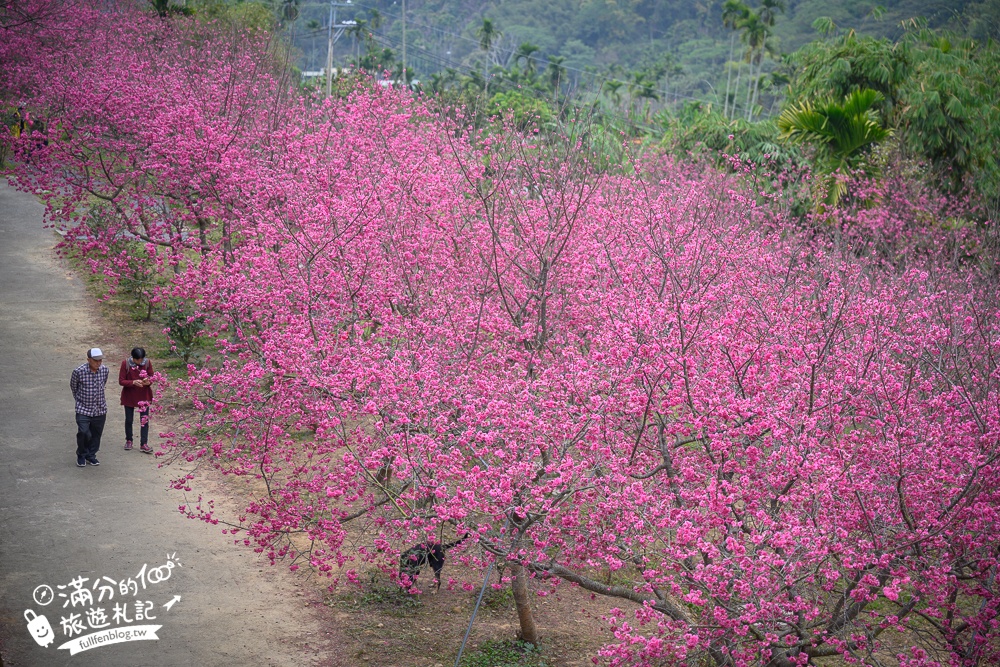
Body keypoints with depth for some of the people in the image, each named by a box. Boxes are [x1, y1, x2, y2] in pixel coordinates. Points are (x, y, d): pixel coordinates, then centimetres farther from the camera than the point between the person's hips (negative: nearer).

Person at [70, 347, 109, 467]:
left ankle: (91, 455, 29)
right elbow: (73, 387, 3)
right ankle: (81, 455, 11)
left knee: (96, 434, 9)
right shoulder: (79, 372, -16)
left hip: (100, 409, 4)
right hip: (83, 409, -4)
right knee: (83, 433, -12)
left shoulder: (104, 370, -5)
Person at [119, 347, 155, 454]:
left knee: (144, 420, 0)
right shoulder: (126, 364, -13)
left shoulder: (147, 363, -8)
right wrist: (133, 382, -28)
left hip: (144, 396, 0)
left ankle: (144, 444, 5)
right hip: (129, 396, 0)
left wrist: (148, 382, -24)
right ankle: (128, 441, 32)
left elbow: (151, 378, 0)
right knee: (129, 419, 13)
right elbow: (121, 381, -11)